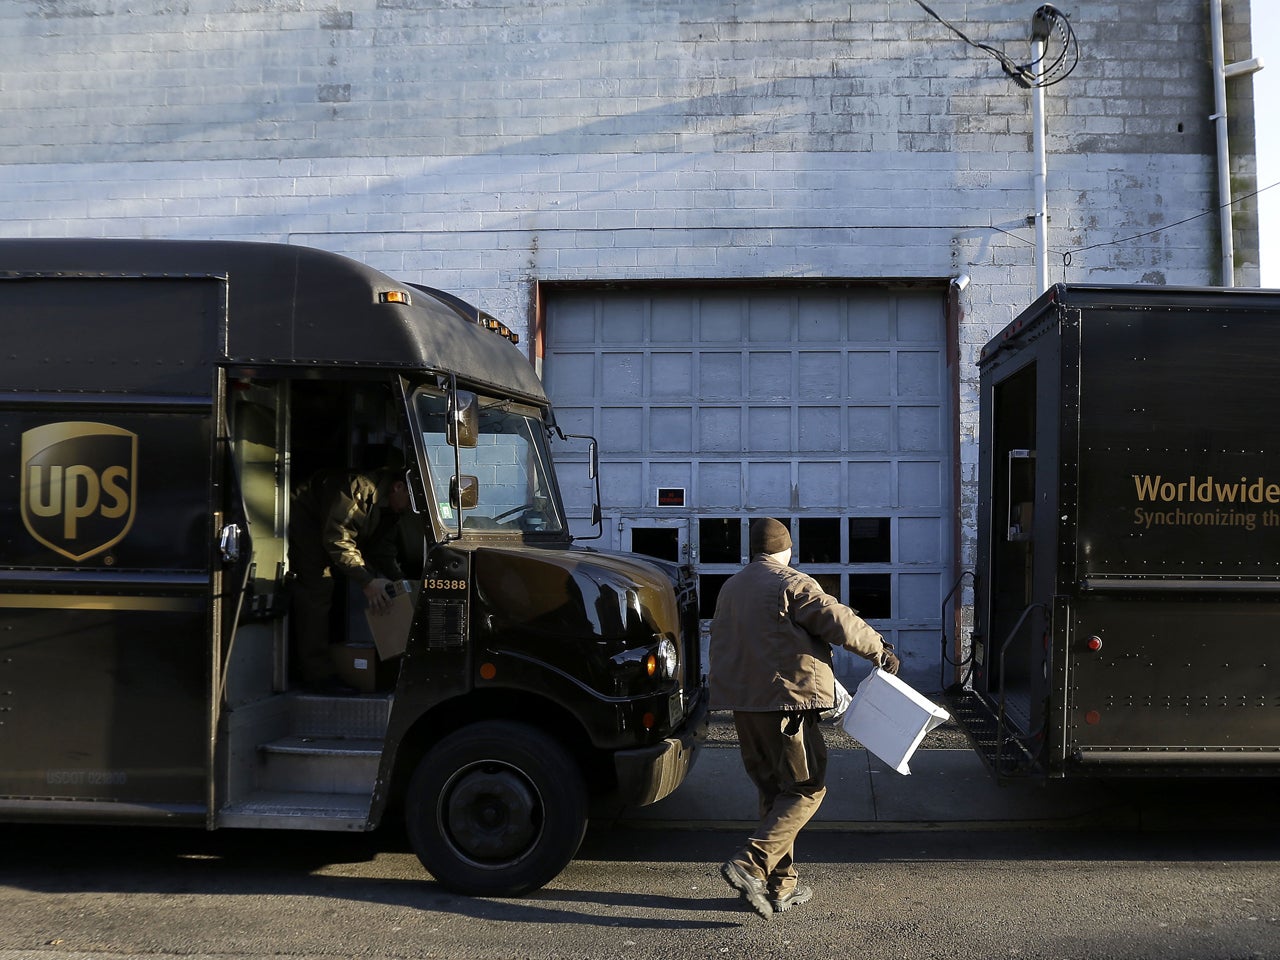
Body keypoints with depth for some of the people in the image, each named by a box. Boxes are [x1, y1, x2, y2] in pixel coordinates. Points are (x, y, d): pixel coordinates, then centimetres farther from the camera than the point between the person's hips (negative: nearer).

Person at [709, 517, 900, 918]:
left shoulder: (730, 588, 15)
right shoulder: (793, 585, -9)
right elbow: (841, 624, -12)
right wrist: (880, 650, 3)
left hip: (743, 704, 8)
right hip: (786, 699, -8)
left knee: (772, 790, 15)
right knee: (806, 788, 0)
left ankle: (781, 887, 16)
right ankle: (750, 864, -15)